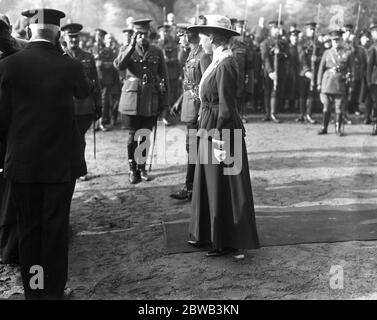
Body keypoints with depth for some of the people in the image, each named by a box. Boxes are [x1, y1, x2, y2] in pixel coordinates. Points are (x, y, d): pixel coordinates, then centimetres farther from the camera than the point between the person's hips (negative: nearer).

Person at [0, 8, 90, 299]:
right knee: (56, 228, 9)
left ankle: (33, 289, 22)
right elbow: (85, 92, 14)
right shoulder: (69, 66, -9)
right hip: (61, 161, -1)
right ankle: (54, 289, 18)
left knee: (28, 229, 12)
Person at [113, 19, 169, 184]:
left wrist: (164, 102, 5)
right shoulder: (127, 50, 5)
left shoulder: (157, 52, 8)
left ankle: (142, 167, 22)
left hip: (150, 102, 1)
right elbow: (118, 65, -17)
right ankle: (133, 170, 11)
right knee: (133, 136, 0)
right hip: (132, 100, -1)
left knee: (145, 136, 8)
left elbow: (164, 78, 9)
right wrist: (132, 45, -20)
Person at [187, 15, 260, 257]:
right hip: (211, 128, 10)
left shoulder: (225, 64, -19)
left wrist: (219, 141, -21)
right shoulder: (218, 61, 10)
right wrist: (209, 133, 16)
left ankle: (228, 242, 14)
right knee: (210, 185, 18)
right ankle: (211, 234, 31)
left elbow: (226, 108, -22)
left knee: (223, 187, 1)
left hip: (222, 131, -10)